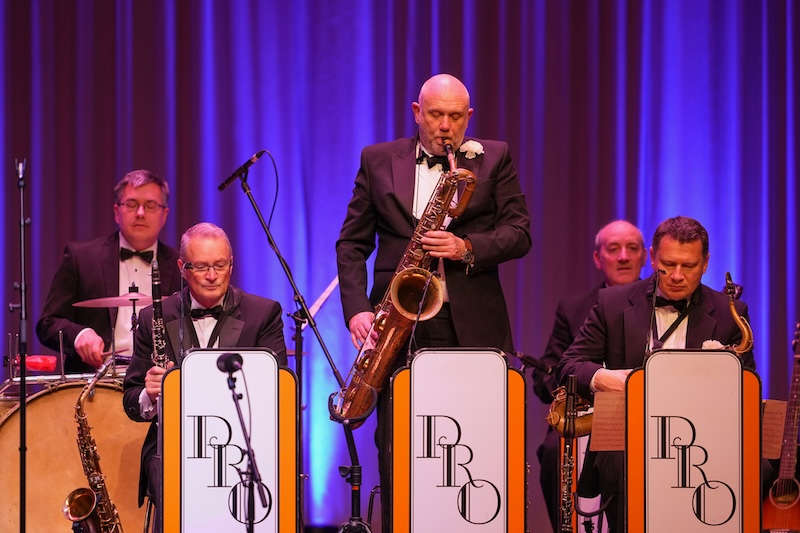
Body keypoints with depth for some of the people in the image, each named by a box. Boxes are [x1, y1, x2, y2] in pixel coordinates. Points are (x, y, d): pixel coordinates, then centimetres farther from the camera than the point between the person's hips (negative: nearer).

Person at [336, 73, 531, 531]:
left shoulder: (495, 158, 9)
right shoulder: (378, 161, 11)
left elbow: (520, 233, 3)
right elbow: (352, 243, 9)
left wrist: (467, 248, -15)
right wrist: (357, 309, -4)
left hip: (472, 326, -1)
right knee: (395, 448, -1)